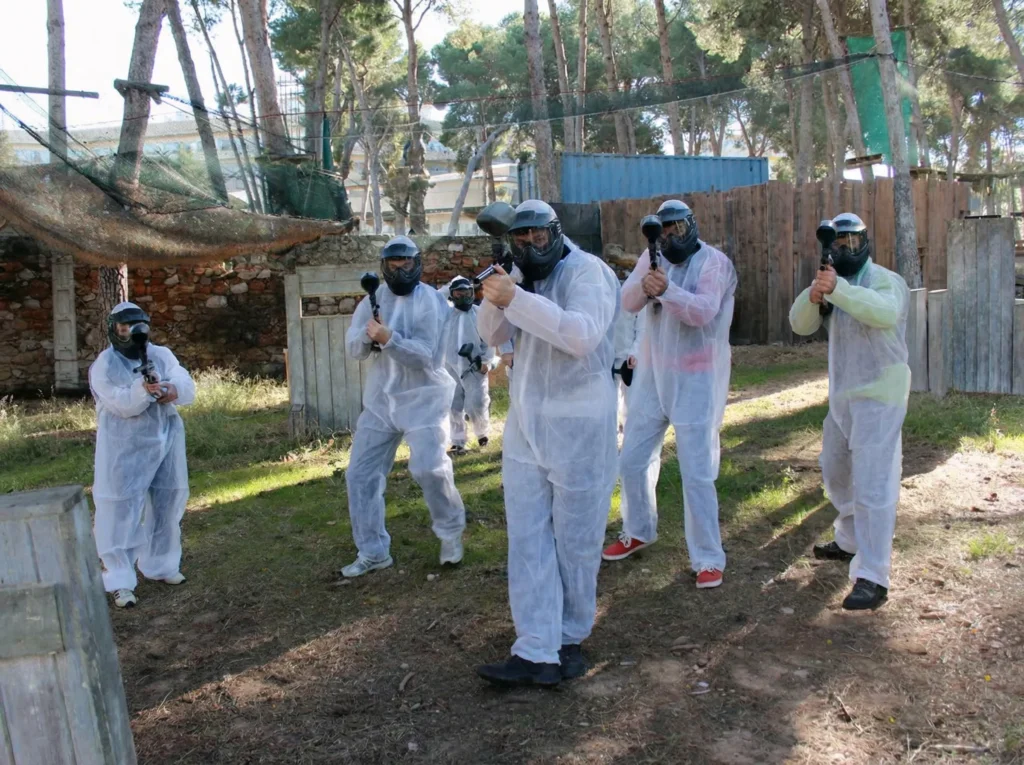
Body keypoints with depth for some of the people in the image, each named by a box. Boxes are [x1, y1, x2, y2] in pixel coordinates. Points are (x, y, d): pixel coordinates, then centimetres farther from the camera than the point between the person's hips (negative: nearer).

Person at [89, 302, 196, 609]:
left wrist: (173, 390, -27)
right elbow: (121, 403, -21)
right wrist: (143, 390, -39)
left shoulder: (162, 355, 6)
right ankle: (120, 580, -1)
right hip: (125, 448, -5)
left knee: (166, 506, 14)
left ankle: (160, 565, 31)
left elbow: (188, 387, -5)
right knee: (121, 512, -6)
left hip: (165, 440, 5)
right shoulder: (104, 365, -8)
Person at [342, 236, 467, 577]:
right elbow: (352, 348, -3)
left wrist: (388, 338, -36)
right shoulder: (374, 298, 4)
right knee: (360, 473, 2)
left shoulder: (430, 301, -11)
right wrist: (367, 334, -25)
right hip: (380, 398, 5)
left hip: (423, 397, -5)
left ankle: (451, 532, 14)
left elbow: (424, 355, -21)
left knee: (429, 468, -15)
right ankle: (372, 552, 15)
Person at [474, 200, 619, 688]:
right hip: (526, 422, 7)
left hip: (579, 424, -6)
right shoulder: (521, 276, 10)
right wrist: (493, 301, -10)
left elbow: (583, 334, -29)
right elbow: (493, 335, 10)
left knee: (575, 538, 7)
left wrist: (516, 299, -31)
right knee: (526, 538, 2)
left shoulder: (586, 271, -13)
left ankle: (569, 639, 25)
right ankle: (536, 653, 5)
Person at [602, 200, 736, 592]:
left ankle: (708, 559, 8)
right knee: (633, 460, 13)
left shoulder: (714, 261, -10)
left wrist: (666, 288, -40)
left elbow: (704, 311, -24)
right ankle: (638, 532, 35)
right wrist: (644, 285, -32)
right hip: (653, 373, 6)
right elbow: (628, 302, -9)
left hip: (697, 379, -5)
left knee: (697, 473, -5)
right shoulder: (652, 257, 4)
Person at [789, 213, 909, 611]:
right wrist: (813, 296, -22)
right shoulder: (834, 283, 13)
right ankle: (851, 542, 42)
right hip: (842, 395, 9)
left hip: (878, 395, -9)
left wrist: (837, 289, -43)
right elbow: (800, 324, -2)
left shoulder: (885, 280, -10)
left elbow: (885, 312, -34)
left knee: (872, 484, -13)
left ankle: (872, 578, -11)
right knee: (835, 472, 22)